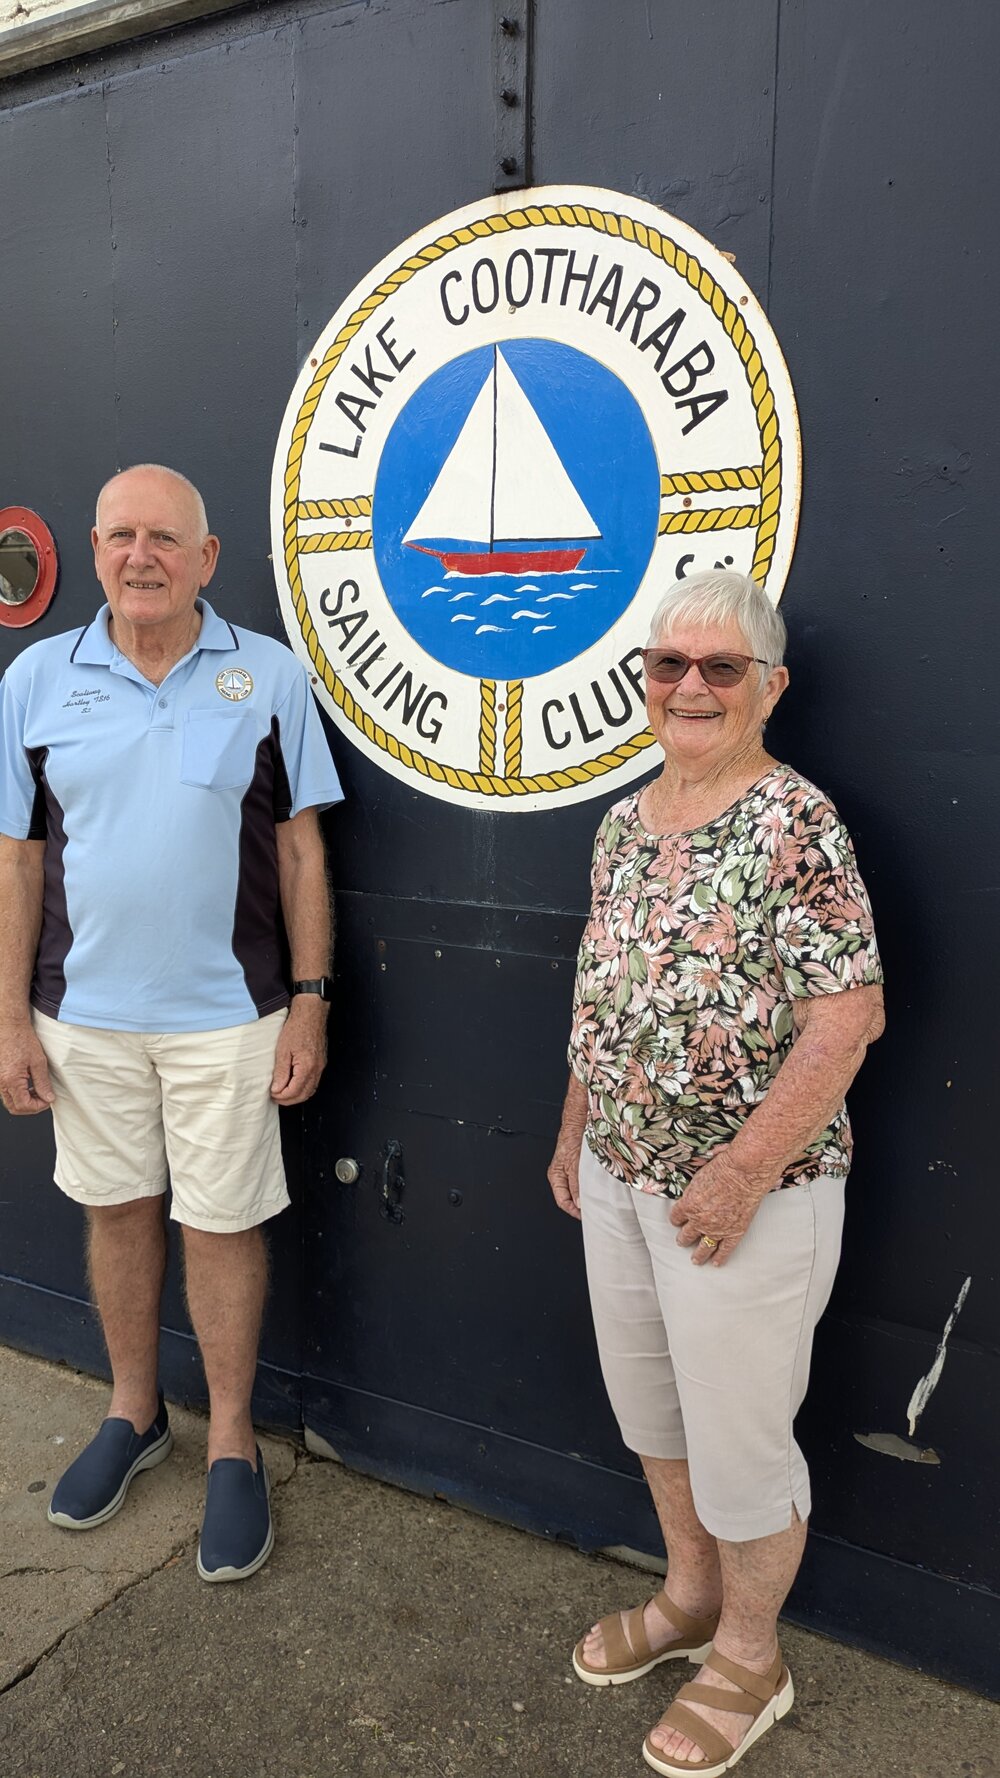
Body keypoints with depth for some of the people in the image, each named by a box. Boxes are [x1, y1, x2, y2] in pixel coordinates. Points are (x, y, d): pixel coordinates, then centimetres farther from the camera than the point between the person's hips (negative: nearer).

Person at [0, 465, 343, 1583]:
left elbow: (300, 850, -1)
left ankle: (231, 1446, 27)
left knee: (223, 1222, 7)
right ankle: (134, 1412, 39)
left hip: (225, 1013, -2)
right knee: (115, 1207, 16)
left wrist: (310, 1002, -4)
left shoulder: (269, 677, -3)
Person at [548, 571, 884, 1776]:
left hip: (742, 1191, -7)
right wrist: (575, 1131, 14)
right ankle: (690, 1594, 48)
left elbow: (845, 1019, -20)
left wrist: (743, 1174, -21)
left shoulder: (796, 825, -17)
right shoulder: (624, 824, 5)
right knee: (648, 1402, 23)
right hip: (618, 1178, 7)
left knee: (737, 1433, 10)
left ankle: (749, 1654, 37)